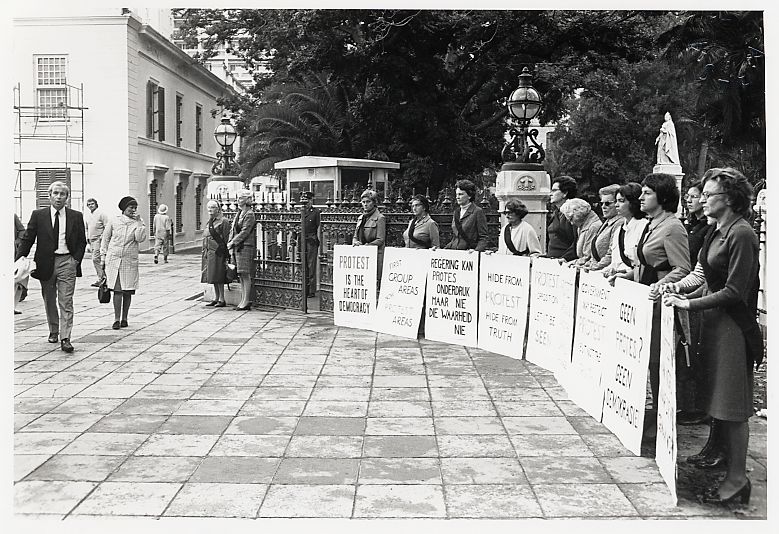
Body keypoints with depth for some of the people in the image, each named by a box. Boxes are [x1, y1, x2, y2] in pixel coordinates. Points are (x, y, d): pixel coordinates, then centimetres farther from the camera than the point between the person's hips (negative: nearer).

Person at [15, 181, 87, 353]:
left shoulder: (76, 216, 4)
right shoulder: (38, 215, 4)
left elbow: (82, 241, 8)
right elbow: (27, 239, 3)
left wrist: (76, 259, -3)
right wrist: (20, 258, -8)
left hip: (67, 261, -1)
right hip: (46, 263, 2)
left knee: (66, 302, -7)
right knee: (49, 301, 14)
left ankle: (65, 338, -8)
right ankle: (53, 331, 32)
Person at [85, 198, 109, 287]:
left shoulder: (101, 213, -6)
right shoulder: (88, 216, 17)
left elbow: (106, 227, -10)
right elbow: (87, 228, 28)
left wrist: (102, 236, -16)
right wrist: (87, 237, 17)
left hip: (98, 239, -8)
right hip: (91, 240, 8)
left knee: (95, 259, -15)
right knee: (97, 259, 9)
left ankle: (100, 278, -12)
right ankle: (103, 276, 15)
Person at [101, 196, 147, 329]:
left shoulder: (138, 223, 6)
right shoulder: (113, 221, 6)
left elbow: (140, 238, -10)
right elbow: (105, 239, 12)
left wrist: (139, 222, -10)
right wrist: (103, 257, 10)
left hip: (130, 262, 1)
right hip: (113, 259, -1)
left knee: (128, 291, 3)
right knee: (117, 290, -6)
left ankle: (124, 318, 16)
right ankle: (116, 319, -1)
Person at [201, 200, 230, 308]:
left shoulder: (223, 221, -9)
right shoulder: (210, 221, 16)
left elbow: (226, 239, -12)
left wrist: (225, 256, -16)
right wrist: (205, 252, 16)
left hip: (218, 253, -8)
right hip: (209, 252, 8)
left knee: (218, 277, -6)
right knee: (213, 277, 11)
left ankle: (222, 300, 0)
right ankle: (216, 298, 17)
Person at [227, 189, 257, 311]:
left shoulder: (249, 214, -9)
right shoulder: (239, 214, 17)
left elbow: (244, 232, -15)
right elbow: (232, 230, 17)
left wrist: (232, 242, -14)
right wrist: (230, 244, 5)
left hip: (246, 247, -8)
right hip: (237, 248, 8)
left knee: (246, 275, -6)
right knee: (241, 276, 10)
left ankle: (246, 302, -4)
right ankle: (243, 300, 15)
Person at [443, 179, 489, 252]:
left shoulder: (478, 212, -1)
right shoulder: (456, 212, 17)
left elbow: (484, 238, -4)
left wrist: (477, 250, -19)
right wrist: (444, 248, 10)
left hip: (469, 253, -5)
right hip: (454, 252, 6)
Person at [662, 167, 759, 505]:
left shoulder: (742, 234, -16)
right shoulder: (715, 231, 11)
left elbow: (734, 291, -19)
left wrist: (690, 304, -18)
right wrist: (679, 285, 2)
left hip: (733, 324, -8)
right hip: (713, 319, 8)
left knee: (731, 404, -1)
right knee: (715, 398, 14)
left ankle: (737, 478, 9)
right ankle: (717, 455, 26)